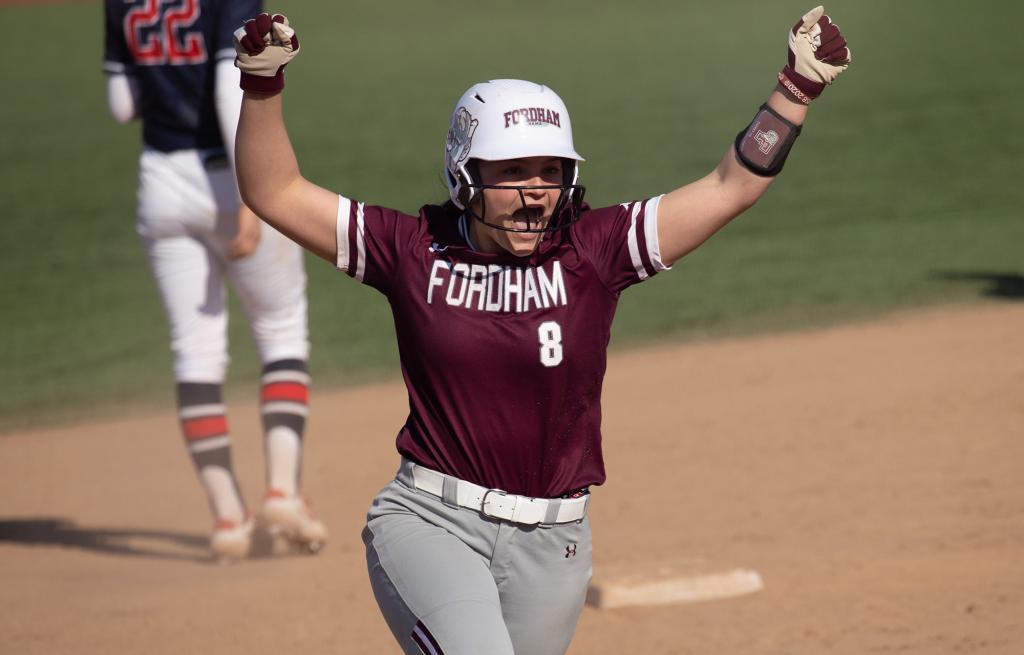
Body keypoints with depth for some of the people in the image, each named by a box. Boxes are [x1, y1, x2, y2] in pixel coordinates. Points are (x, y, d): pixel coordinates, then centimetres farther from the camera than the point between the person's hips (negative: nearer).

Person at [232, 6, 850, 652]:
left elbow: (732, 186, -2)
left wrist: (798, 87, -9)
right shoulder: (413, 251, 1)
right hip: (429, 524, -2)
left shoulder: (593, 251, 1)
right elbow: (273, 193, 2)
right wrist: (264, 85, -10)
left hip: (550, 544, 2)